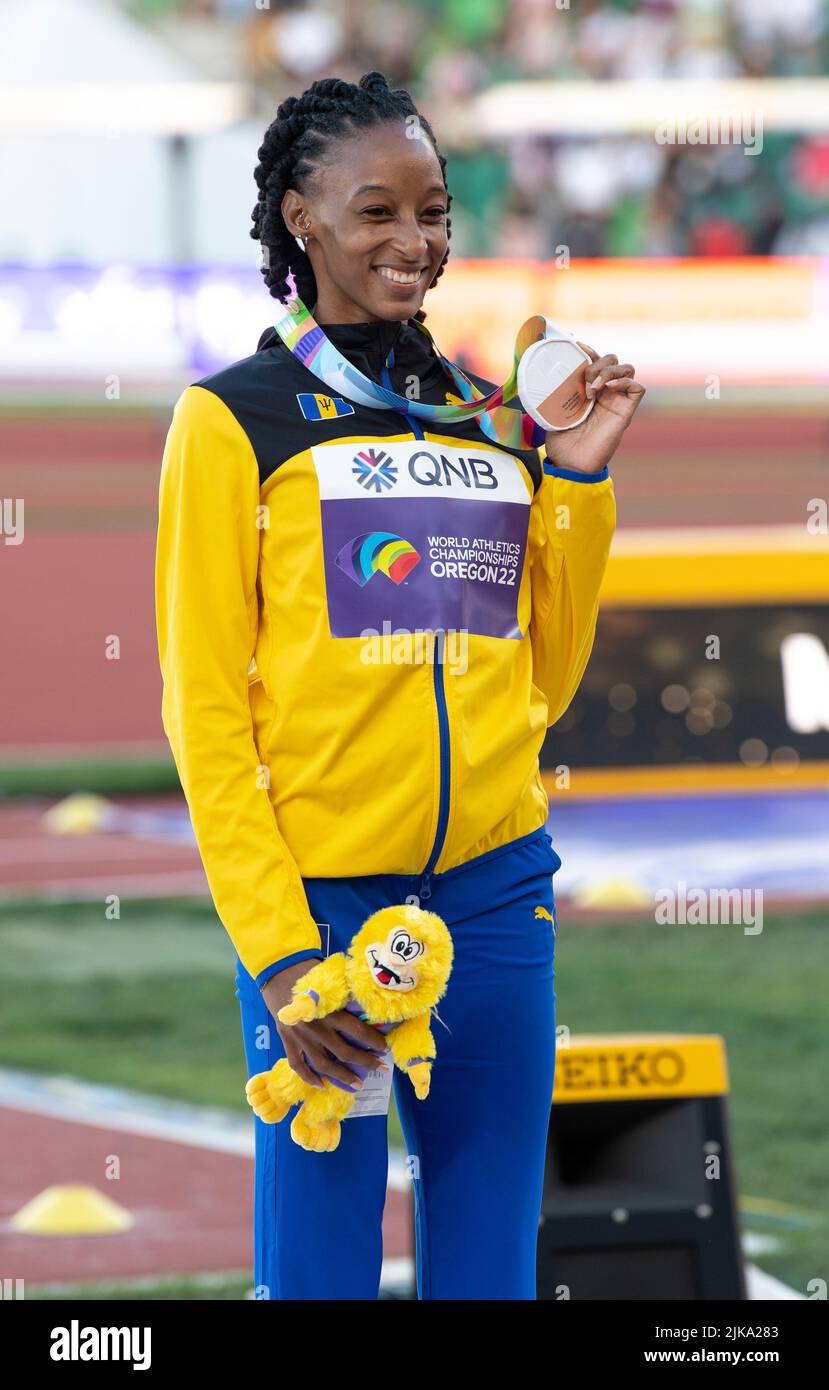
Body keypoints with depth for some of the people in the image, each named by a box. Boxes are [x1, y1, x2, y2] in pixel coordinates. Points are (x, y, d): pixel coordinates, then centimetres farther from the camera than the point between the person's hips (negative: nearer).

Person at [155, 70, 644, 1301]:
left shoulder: (497, 419, 13)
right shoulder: (235, 419, 0)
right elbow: (205, 709, -3)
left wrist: (577, 472, 8)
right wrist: (276, 950, -12)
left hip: (494, 895, 4)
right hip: (321, 904, -4)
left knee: (487, 1268, 6)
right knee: (322, 1271, -4)